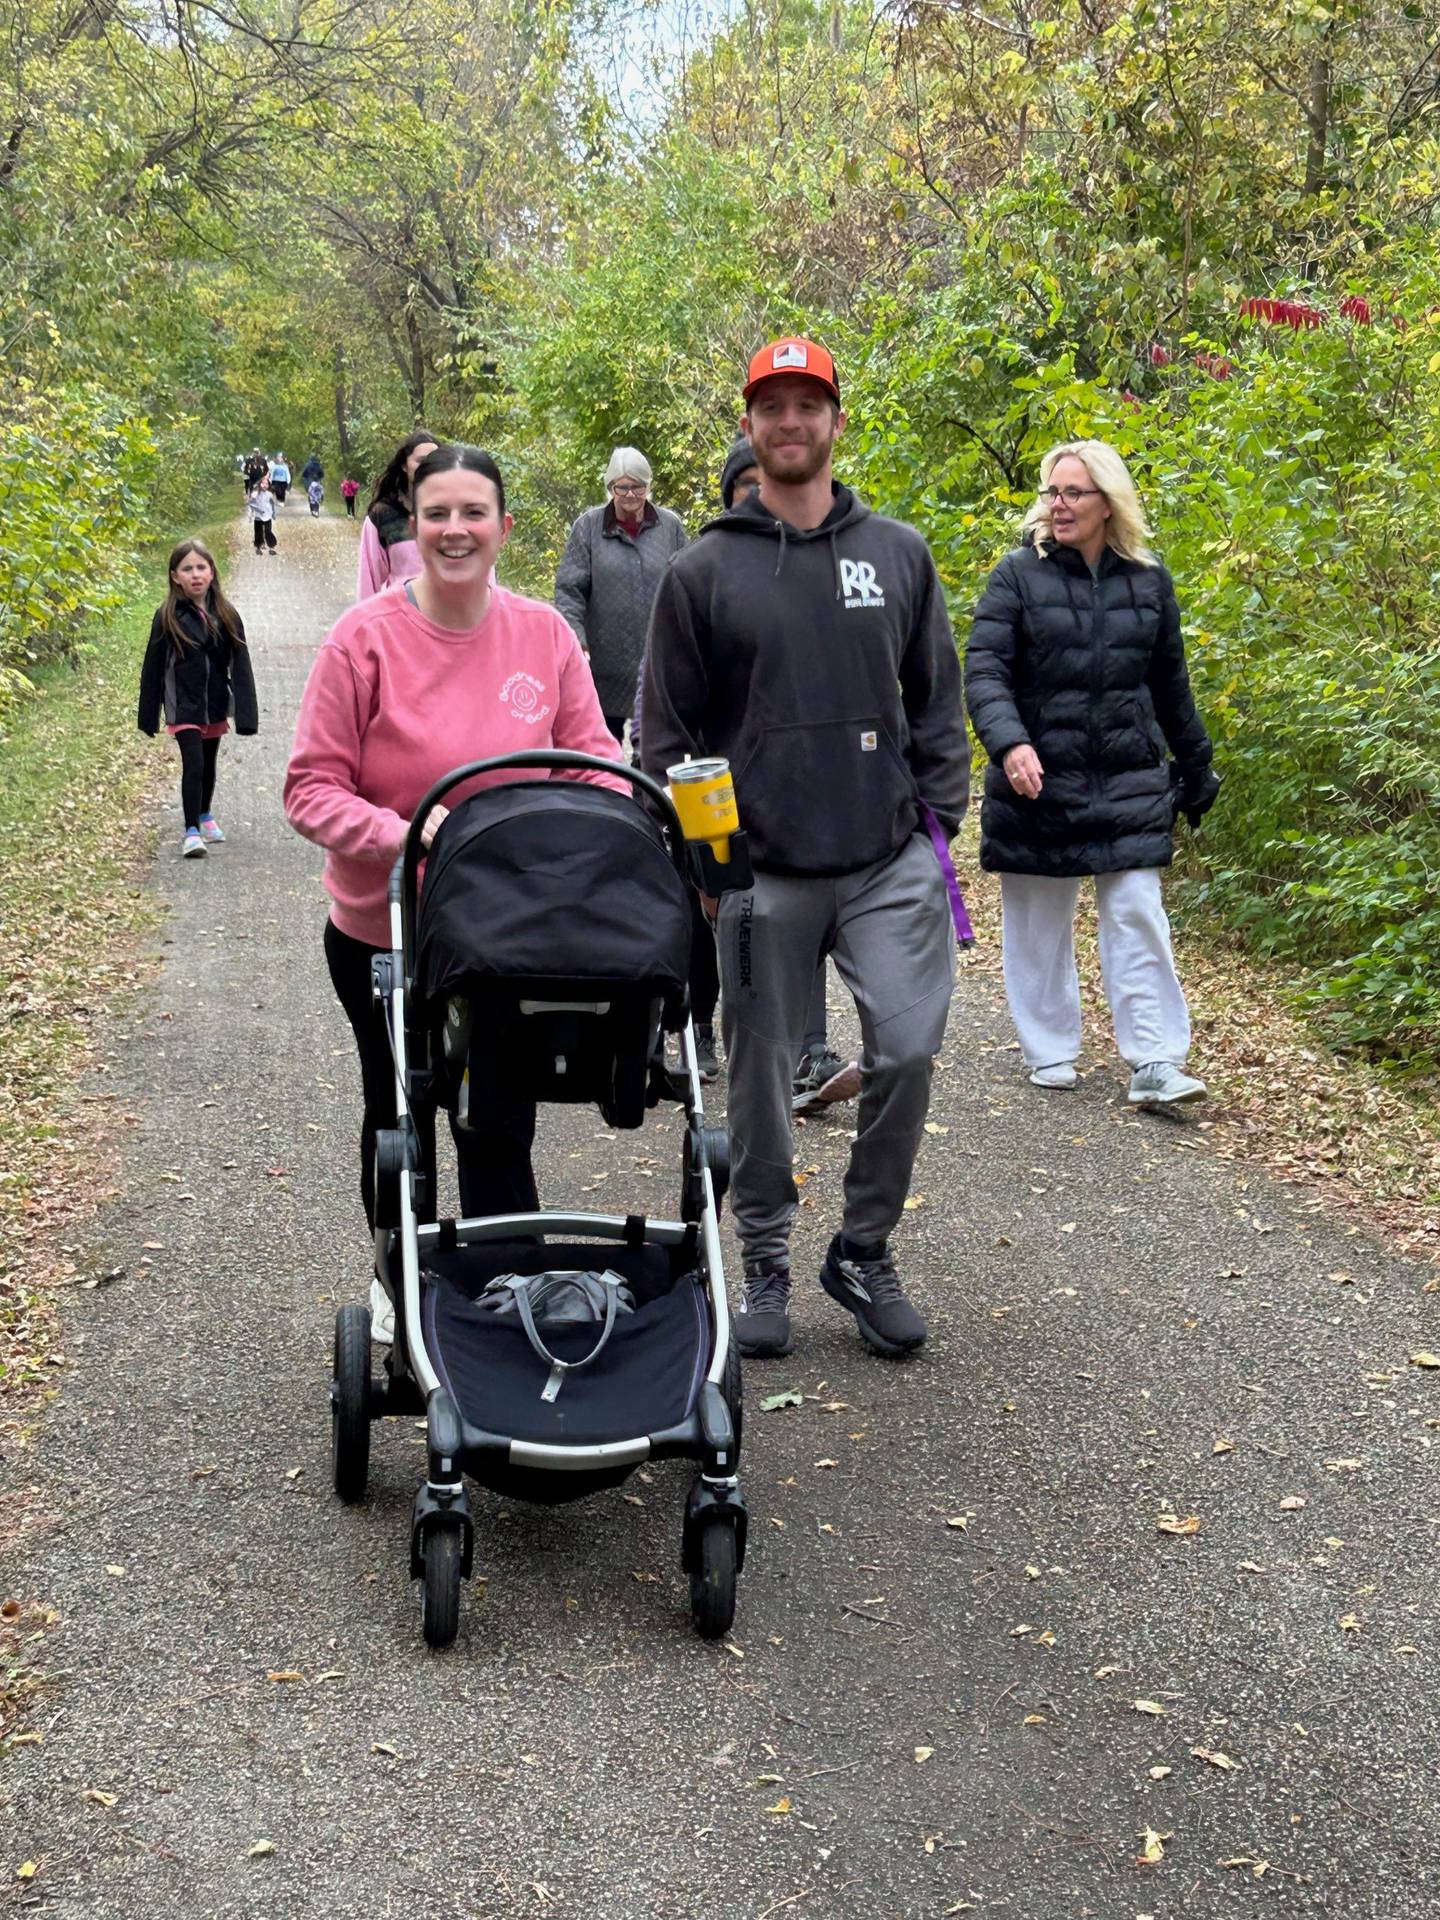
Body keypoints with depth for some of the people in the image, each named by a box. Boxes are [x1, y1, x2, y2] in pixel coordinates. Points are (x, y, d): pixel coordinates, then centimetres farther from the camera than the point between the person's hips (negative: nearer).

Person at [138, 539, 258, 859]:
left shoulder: (226, 616, -3)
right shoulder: (167, 618, -9)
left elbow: (240, 665, -4)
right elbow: (153, 668, -4)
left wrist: (245, 713, -10)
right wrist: (148, 716, -2)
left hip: (215, 705, 3)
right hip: (184, 707, -3)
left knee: (209, 764, 19)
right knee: (193, 764, -12)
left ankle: (205, 815, 40)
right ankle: (191, 831, -4)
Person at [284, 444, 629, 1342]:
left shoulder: (545, 633, -5)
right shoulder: (367, 636, -14)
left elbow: (594, 759, 0)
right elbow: (313, 789, -14)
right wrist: (407, 834, -30)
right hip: (384, 931, -1)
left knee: (502, 1125, 5)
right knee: (400, 1114, 19)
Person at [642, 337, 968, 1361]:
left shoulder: (899, 553, 10)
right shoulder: (705, 569, 4)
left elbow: (937, 703, 14)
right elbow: (668, 732, 6)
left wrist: (937, 824, 5)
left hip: (889, 862, 1)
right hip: (759, 873, -1)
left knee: (908, 1048, -10)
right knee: (762, 1075, 7)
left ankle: (865, 1249, 11)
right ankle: (766, 1260, 25)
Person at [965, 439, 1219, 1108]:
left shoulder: (1148, 581, 7)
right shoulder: (1019, 573, -2)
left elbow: (1171, 686, 16)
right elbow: (983, 671, -10)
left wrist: (1196, 770, 19)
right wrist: (1009, 742, -26)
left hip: (1129, 780, 2)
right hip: (1038, 778, -2)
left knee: (1138, 917, -2)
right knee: (1039, 922, 7)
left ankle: (1154, 1065, 0)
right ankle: (1048, 1051, 22)